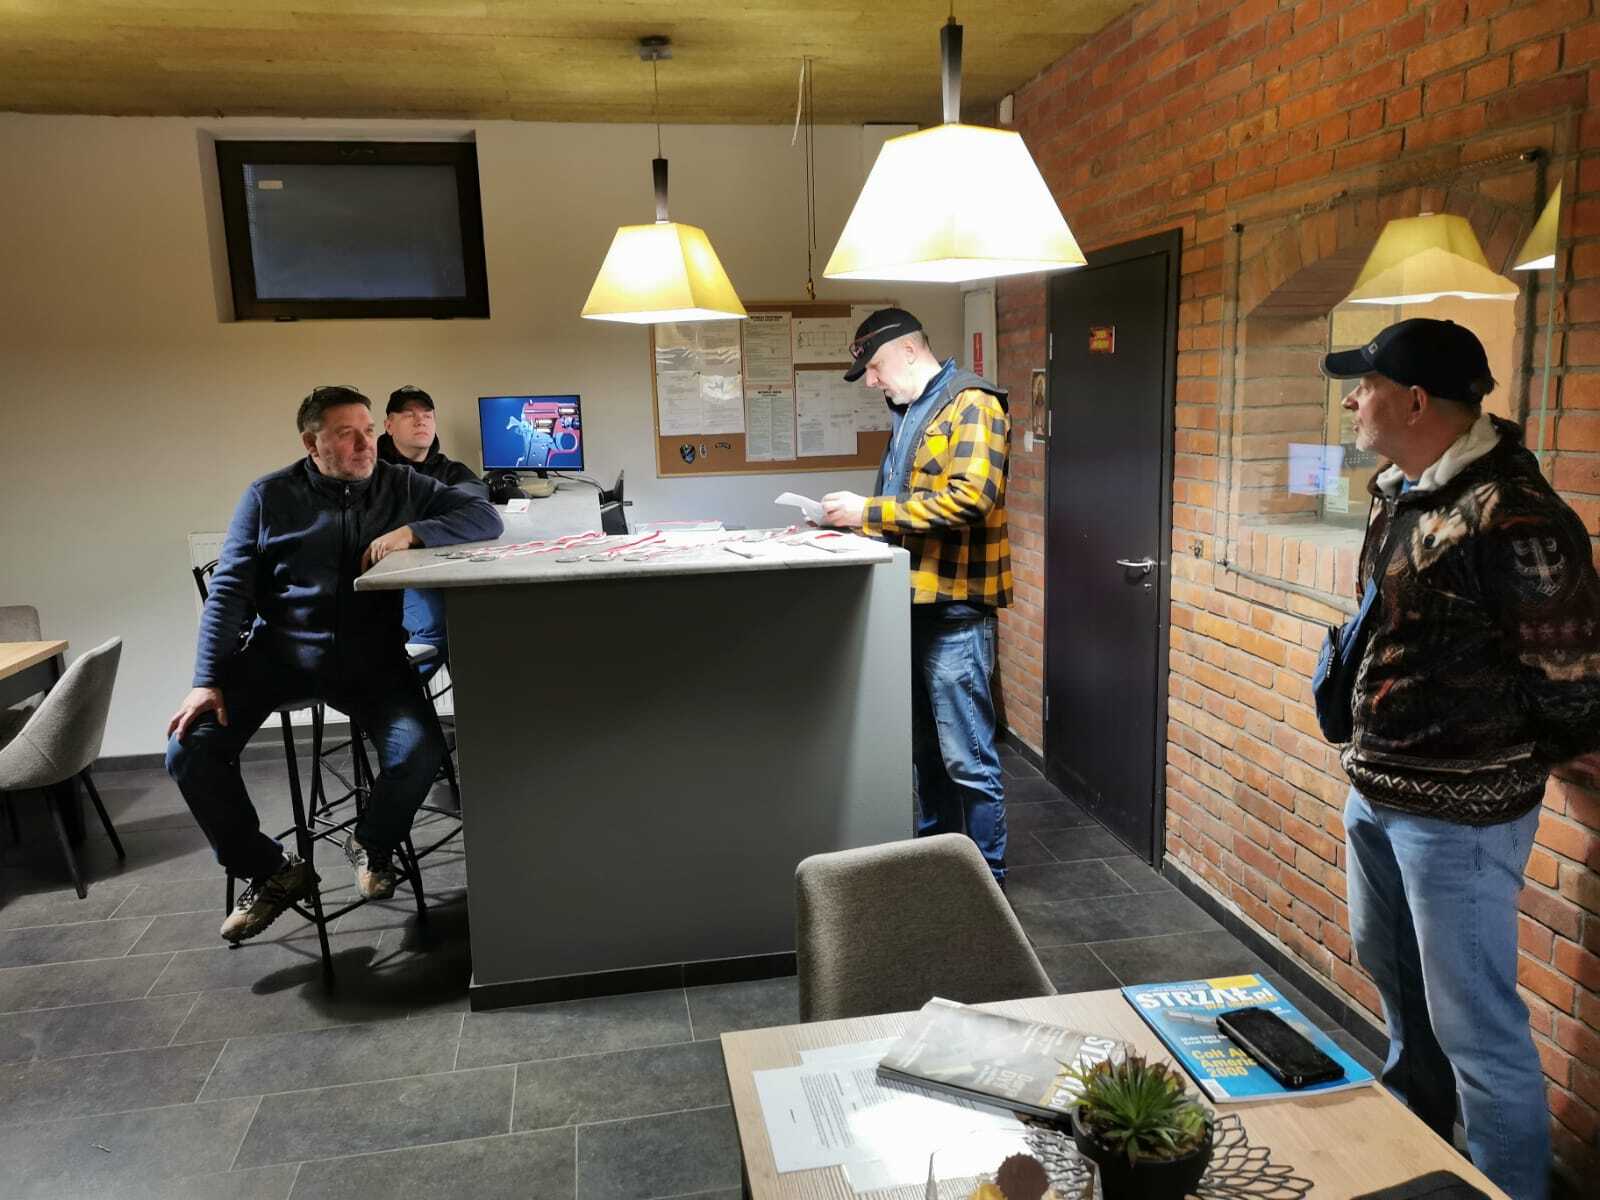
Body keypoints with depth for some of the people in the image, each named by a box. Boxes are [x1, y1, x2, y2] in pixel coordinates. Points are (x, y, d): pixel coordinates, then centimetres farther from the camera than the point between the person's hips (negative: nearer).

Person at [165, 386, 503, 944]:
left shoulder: (402, 486, 7)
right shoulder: (269, 497, 5)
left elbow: (485, 516, 0)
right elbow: (229, 591, 1)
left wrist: (412, 532, -17)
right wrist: (207, 681, -10)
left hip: (372, 657, -1)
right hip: (278, 651, 1)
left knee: (419, 752, -26)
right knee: (188, 751, -16)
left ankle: (371, 844, 8)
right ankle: (269, 871, 6)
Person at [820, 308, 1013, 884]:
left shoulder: (971, 403, -11)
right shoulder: (908, 413, 18)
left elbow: (970, 497, -24)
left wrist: (869, 512, -20)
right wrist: (856, 515, 8)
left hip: (954, 608, -9)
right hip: (912, 601, 9)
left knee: (967, 757, -2)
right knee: (925, 747, 19)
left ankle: (987, 879, 12)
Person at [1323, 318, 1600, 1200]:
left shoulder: (1511, 517, -24)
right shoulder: (1392, 492, 4)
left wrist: (1493, 760, -3)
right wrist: (1373, 745, 13)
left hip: (1459, 810, -10)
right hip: (1373, 786, 10)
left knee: (1473, 1023, 3)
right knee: (1391, 970, 27)